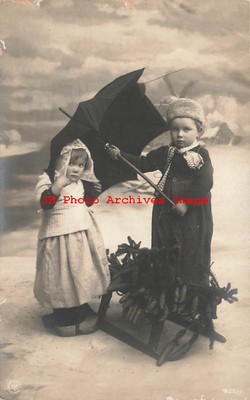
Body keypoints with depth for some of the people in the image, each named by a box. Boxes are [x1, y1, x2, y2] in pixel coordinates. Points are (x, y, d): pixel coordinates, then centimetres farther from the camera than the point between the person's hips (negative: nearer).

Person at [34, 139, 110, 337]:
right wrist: (60, 181, -34)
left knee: (82, 273, 17)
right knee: (62, 277, 4)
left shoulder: (80, 182, 7)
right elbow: (45, 203, -28)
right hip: (60, 237, -7)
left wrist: (93, 190, 5)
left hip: (82, 235, 7)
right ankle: (63, 318, 22)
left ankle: (82, 311, 35)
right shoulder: (48, 179, -12)